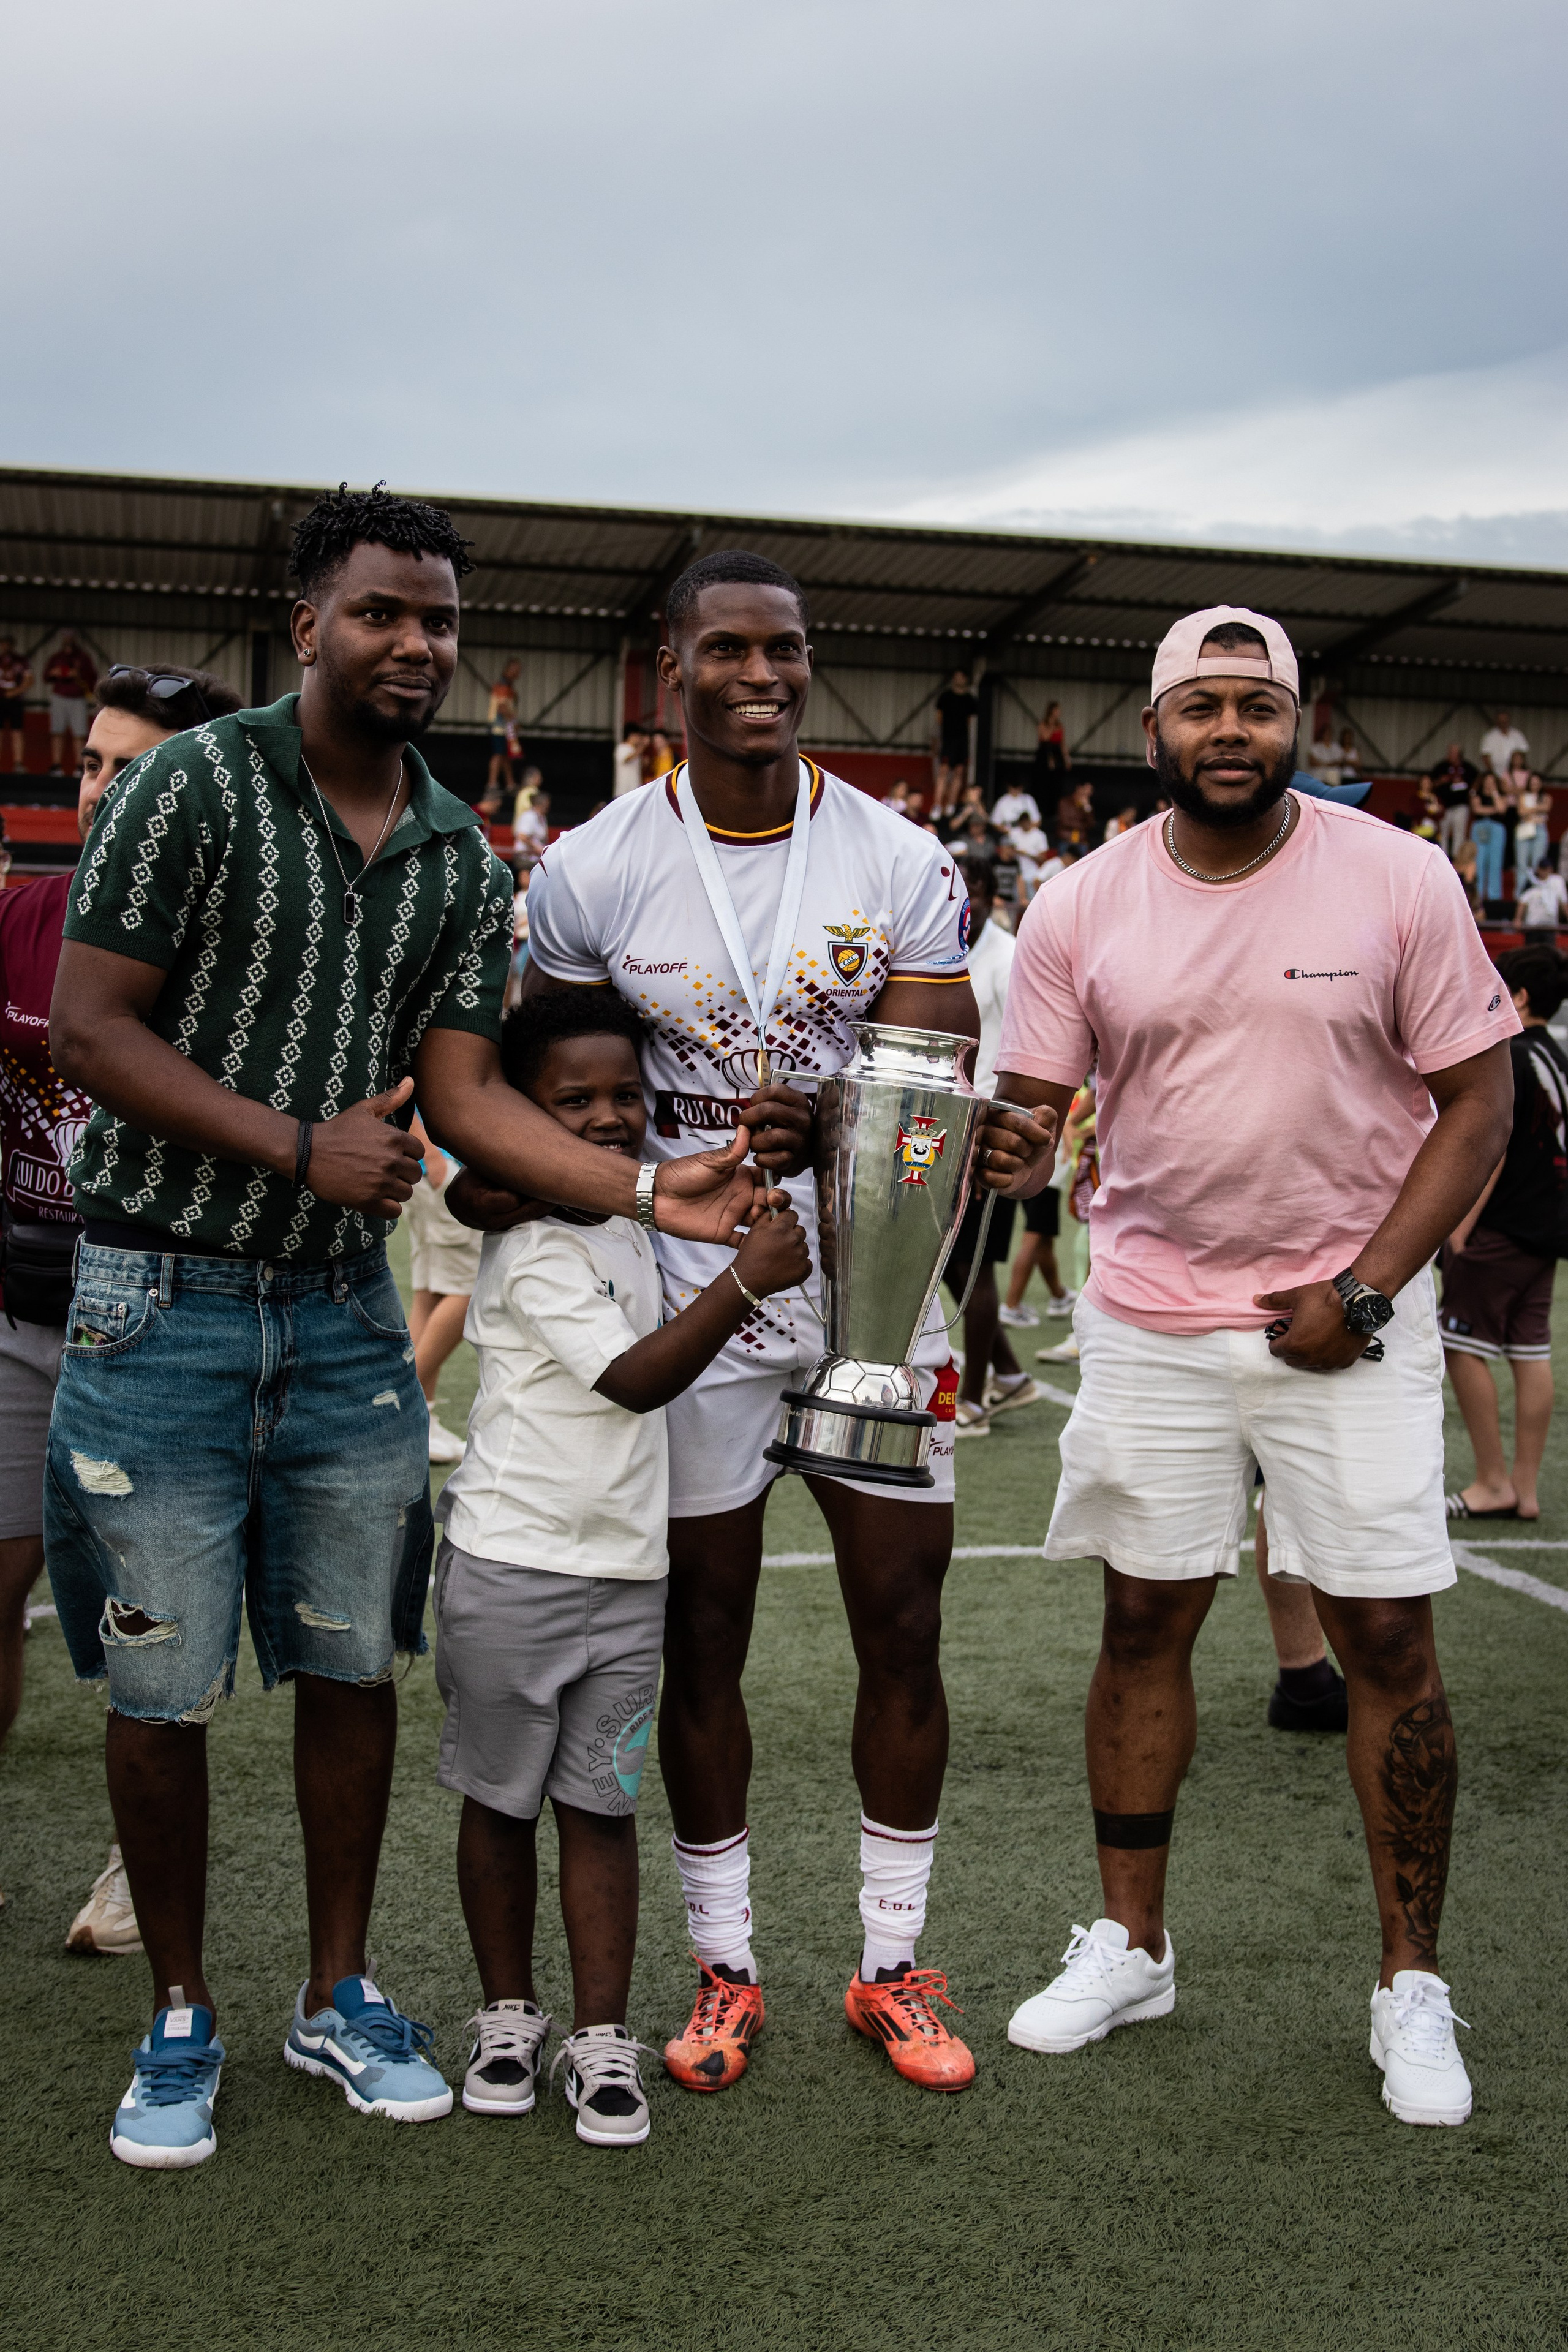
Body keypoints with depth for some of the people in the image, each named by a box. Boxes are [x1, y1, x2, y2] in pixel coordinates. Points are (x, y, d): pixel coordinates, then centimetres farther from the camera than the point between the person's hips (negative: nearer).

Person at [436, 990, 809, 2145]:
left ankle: (602, 2037, 16)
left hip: (628, 1571, 6)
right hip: (513, 1566, -6)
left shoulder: (633, 1222, 9)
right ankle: (510, 2014, 26)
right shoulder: (532, 1251, -16)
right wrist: (744, 1282, -28)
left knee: (601, 1805, 8)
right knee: (501, 1799, 10)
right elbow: (633, 1380, -22)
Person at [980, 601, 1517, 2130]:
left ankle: (1412, 1987, 18)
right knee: (1143, 1623, 9)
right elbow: (1024, 1114, 3)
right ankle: (1128, 1946, 26)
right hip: (1151, 1317, 2)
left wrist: (1365, 1289, -11)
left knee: (1386, 1640, 1)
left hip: (1349, 1324, -2)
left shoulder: (1398, 880, -5)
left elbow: (1474, 1101, -3)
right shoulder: (1082, 908, -1)